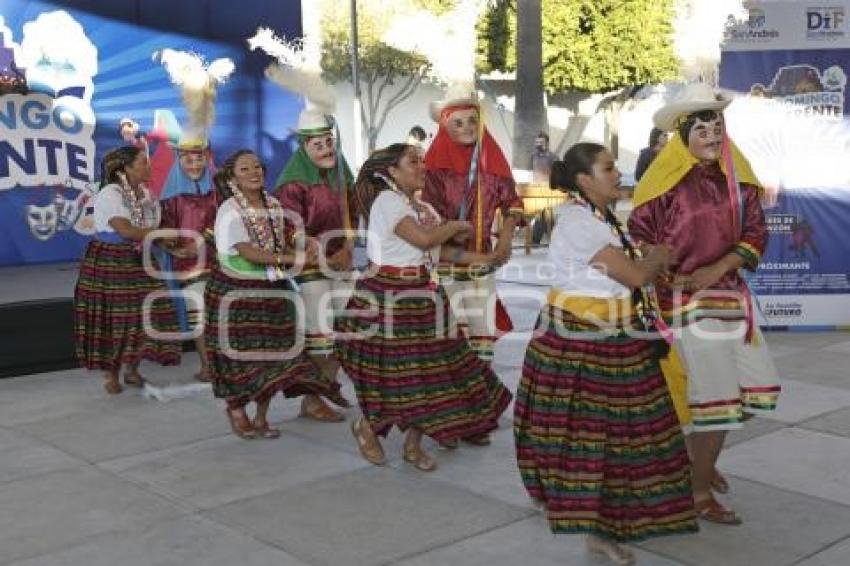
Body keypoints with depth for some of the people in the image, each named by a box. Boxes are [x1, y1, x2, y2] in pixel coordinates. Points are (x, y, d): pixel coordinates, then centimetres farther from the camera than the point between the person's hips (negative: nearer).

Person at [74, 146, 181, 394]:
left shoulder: (144, 192, 7)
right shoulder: (109, 194, -16)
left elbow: (151, 230, 10)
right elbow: (126, 231, -25)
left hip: (138, 263, 7)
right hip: (109, 264, -7)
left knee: (145, 314, 4)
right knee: (112, 319, 0)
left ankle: (131, 368, 20)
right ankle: (110, 373, 15)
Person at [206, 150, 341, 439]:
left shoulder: (274, 205, 4)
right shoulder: (230, 210, -14)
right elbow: (247, 252, -22)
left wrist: (302, 252, -6)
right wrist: (291, 259, -27)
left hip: (271, 288, 5)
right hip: (236, 291, -5)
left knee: (274, 350, 6)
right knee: (239, 352, 3)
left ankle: (261, 417, 21)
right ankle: (236, 410, 27)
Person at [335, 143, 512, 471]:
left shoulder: (422, 207, 15)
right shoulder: (386, 199, -11)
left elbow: (439, 250, 11)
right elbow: (424, 239, -22)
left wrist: (485, 259, 6)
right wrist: (456, 226, -5)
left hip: (421, 295, 8)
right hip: (390, 295, -8)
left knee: (428, 368, 6)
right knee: (395, 370, -3)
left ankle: (413, 444, 19)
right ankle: (366, 427, 23)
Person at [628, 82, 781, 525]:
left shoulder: (736, 178, 4)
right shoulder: (667, 182, -12)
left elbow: (756, 234, 2)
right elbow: (640, 236, -10)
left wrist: (719, 268, -12)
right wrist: (668, 278, -16)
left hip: (731, 293, 7)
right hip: (687, 301, -7)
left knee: (756, 385, 15)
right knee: (713, 397, -3)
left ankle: (700, 460, 37)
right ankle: (699, 492, 14)